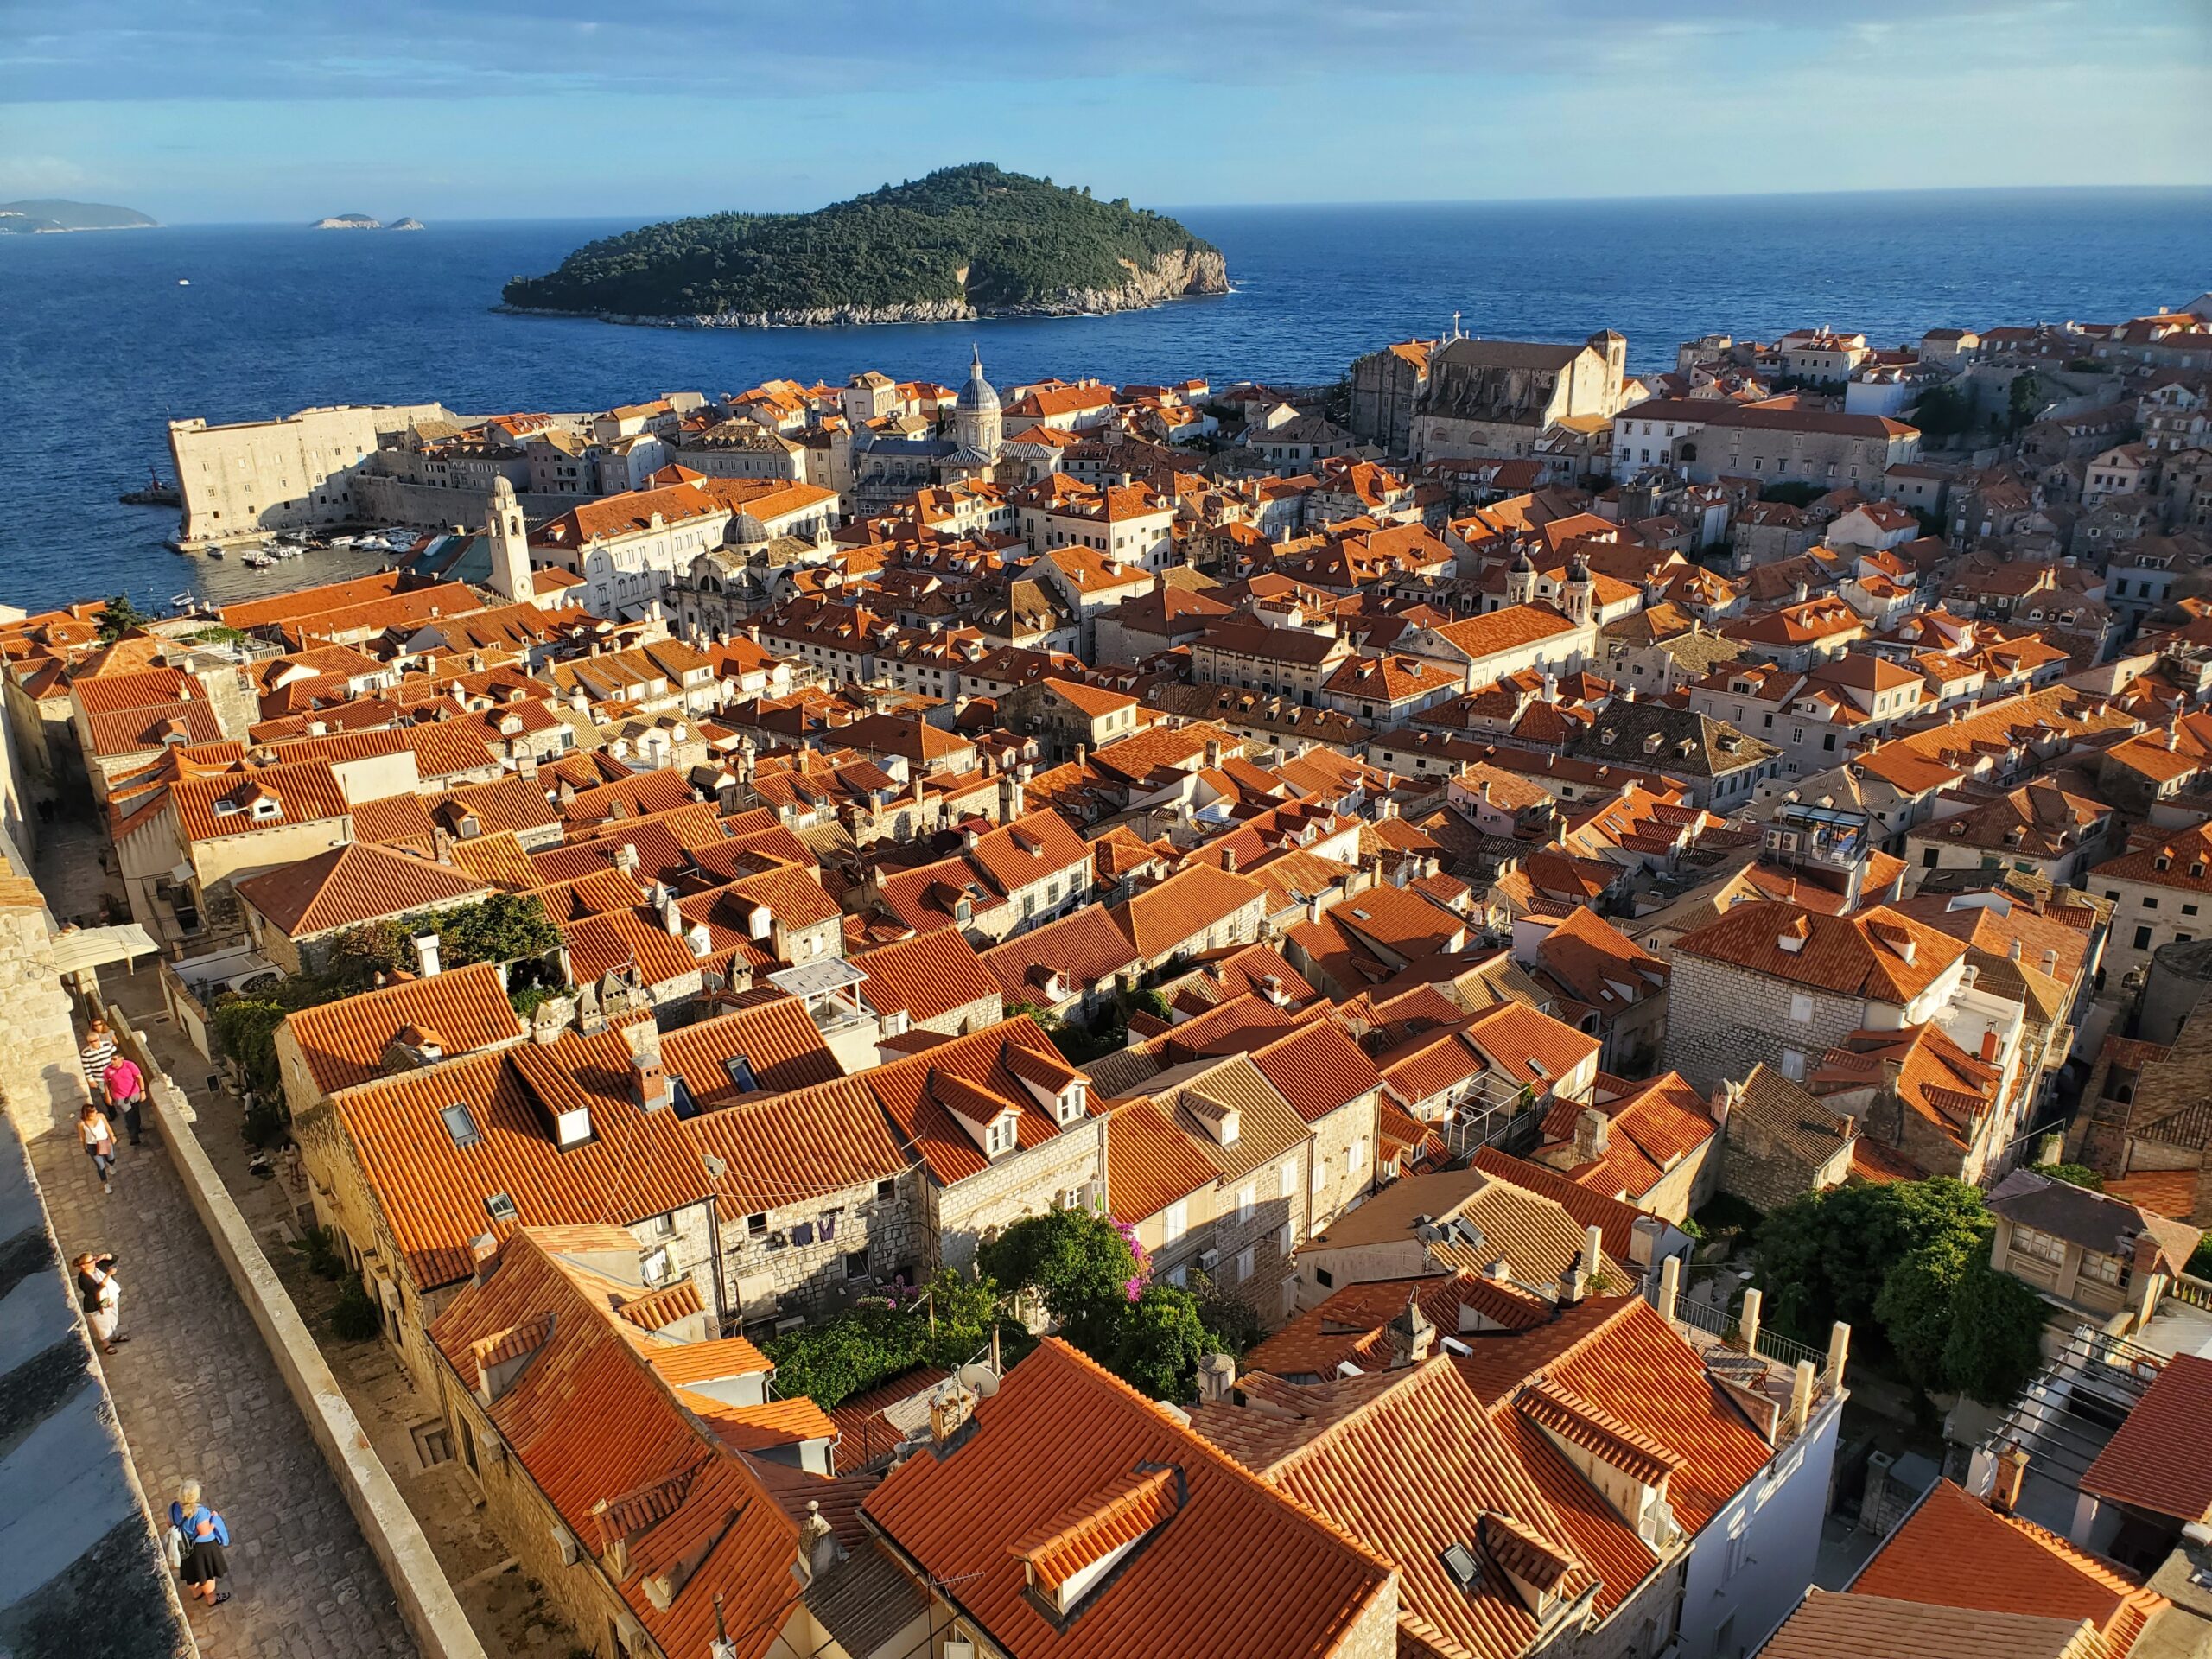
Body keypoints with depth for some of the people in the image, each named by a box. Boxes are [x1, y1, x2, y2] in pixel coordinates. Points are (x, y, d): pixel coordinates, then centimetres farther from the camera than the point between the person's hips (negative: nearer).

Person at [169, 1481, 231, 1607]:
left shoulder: (174, 1507, -18)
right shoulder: (199, 1511, -38)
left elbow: (170, 1523, 0)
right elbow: (205, 1532, -30)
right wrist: (214, 1518, -16)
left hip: (185, 1546, 6)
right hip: (202, 1547, -6)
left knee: (192, 1569, 31)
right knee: (207, 1573, 18)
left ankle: (196, 1591, 56)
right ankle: (212, 1598, 39)